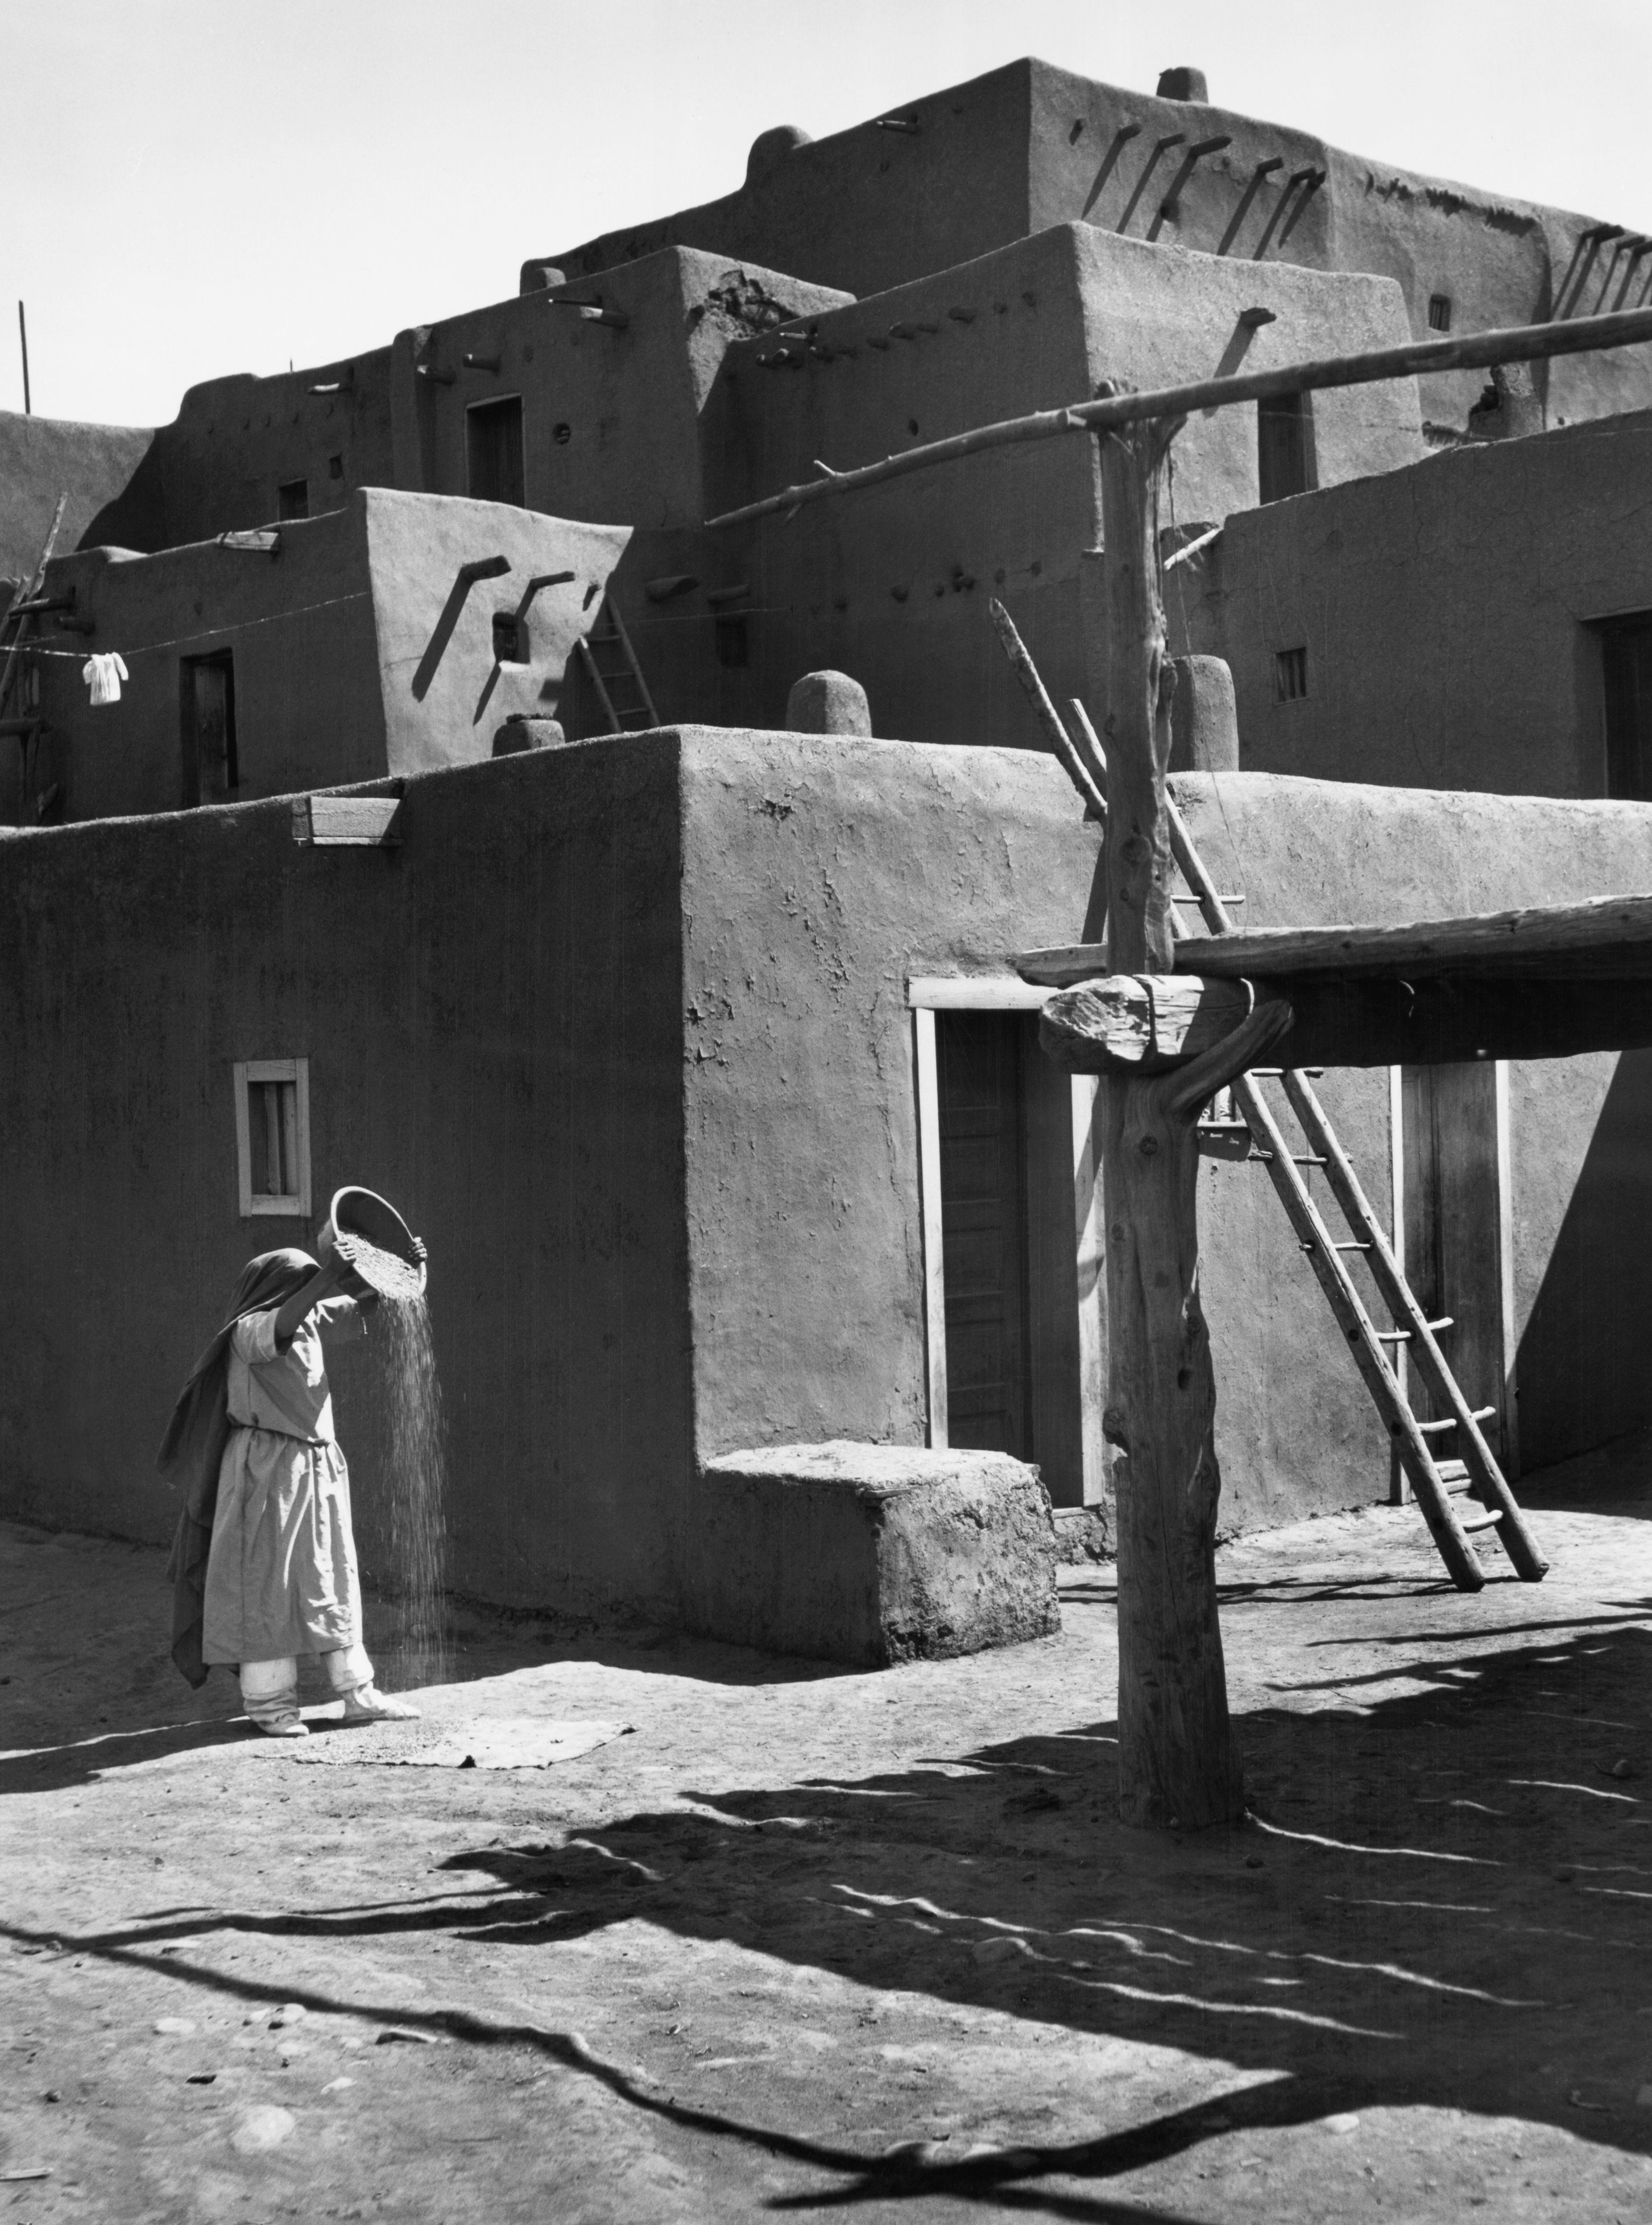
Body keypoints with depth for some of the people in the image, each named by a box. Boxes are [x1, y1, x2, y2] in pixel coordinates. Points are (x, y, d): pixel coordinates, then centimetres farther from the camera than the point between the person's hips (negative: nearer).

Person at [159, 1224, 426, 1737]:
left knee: (331, 1579, 10)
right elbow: (279, 1327, -35)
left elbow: (364, 1302, 15)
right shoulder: (250, 1331, -14)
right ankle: (269, 1701, 8)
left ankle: (357, 1692, 14)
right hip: (267, 1467, -8)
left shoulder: (313, 1322, 8)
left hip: (317, 1464, 8)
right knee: (267, 1581, 0)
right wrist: (328, 1273, -43)